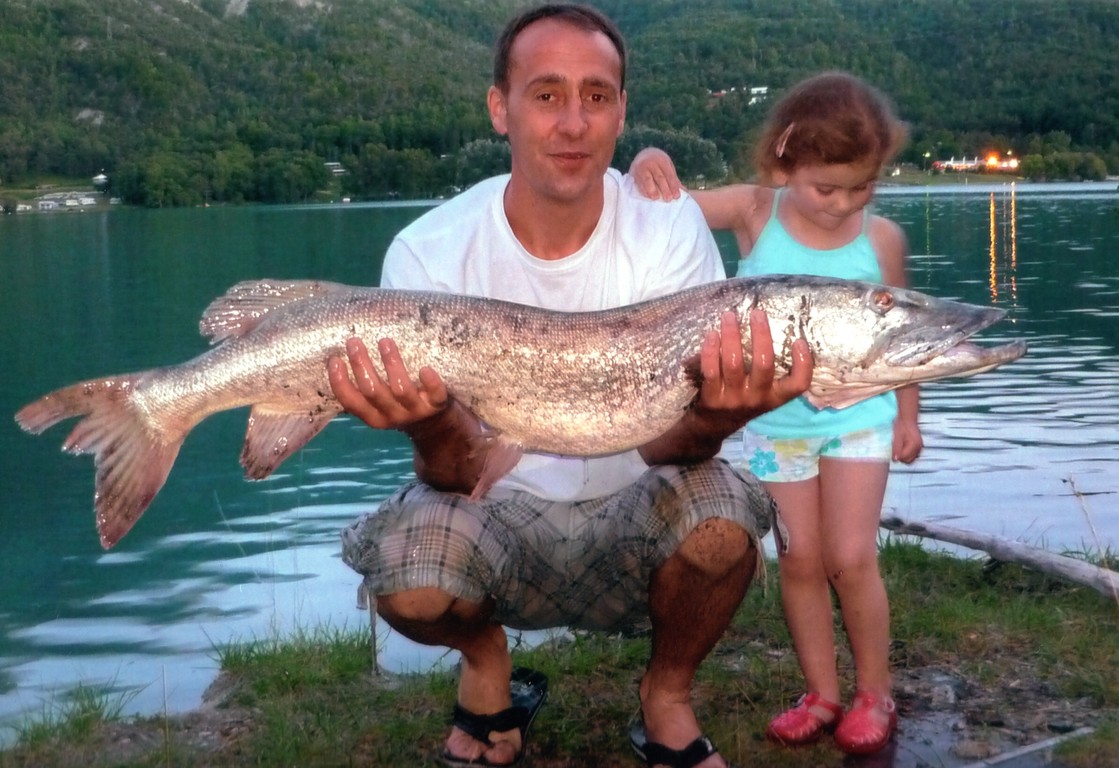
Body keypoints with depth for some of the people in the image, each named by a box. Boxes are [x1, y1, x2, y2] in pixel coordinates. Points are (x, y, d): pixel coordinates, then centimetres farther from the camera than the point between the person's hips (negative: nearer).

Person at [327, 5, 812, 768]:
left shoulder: (671, 228, -15)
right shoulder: (430, 252, -16)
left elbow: (660, 445, -22)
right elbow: (459, 472, -18)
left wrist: (710, 418, -46)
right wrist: (434, 427, -43)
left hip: (634, 515, 1)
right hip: (500, 513, 0)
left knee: (721, 516, -31)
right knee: (407, 576, -31)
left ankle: (668, 696, 3)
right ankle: (486, 662, 9)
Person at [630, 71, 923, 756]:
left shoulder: (881, 238, -9)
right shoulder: (754, 212, -11)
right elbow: (667, 207, -13)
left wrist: (906, 415, 10)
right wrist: (651, 166, -36)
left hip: (859, 417, -1)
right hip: (776, 422, 1)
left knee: (851, 559, -4)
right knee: (800, 563, 8)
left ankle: (875, 694, 15)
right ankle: (822, 694, 22)